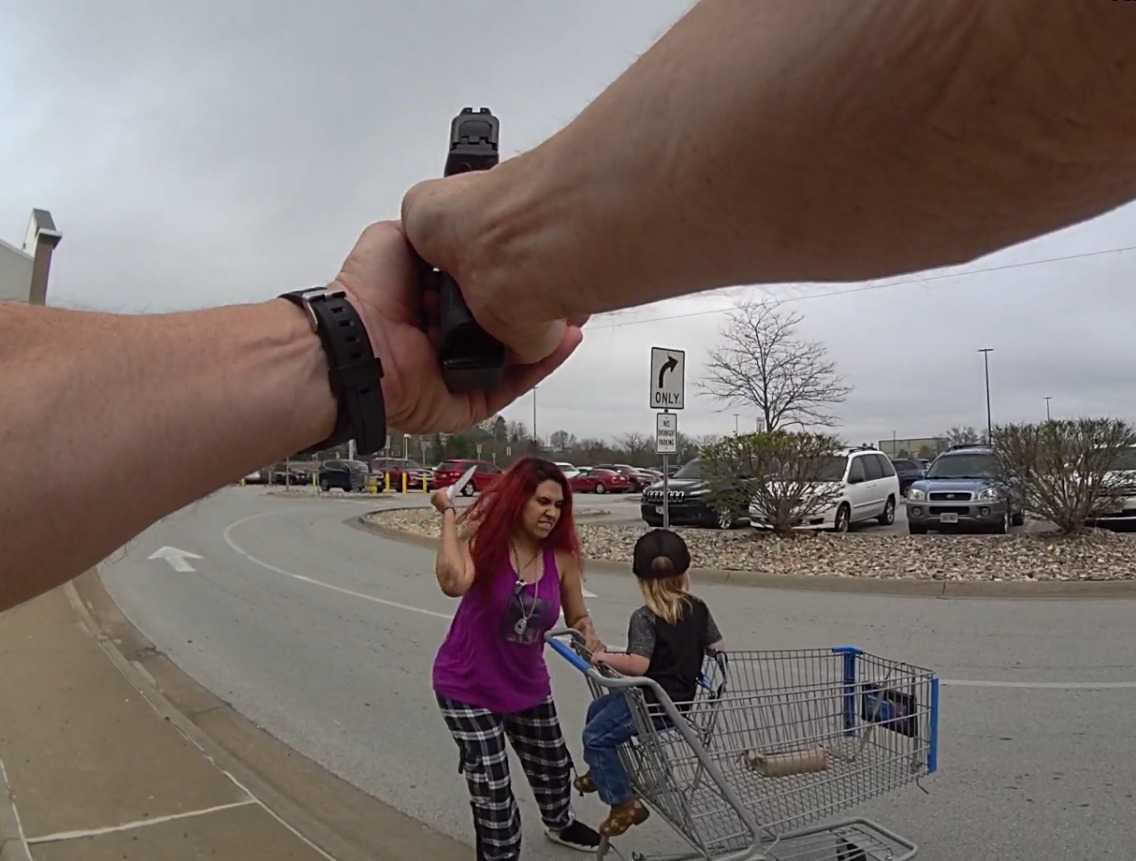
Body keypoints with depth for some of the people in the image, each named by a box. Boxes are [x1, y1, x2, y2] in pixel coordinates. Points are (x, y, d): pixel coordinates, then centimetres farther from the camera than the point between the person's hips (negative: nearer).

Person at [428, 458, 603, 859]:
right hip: (468, 687, -5)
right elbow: (453, 583, -45)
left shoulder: (561, 558, -12)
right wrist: (448, 514, -38)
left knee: (553, 765, 24)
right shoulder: (484, 540, -23)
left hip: (528, 685, 5)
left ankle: (559, 823, 56)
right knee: (492, 787, -2)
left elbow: (577, 617, 2)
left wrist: (588, 634, -20)